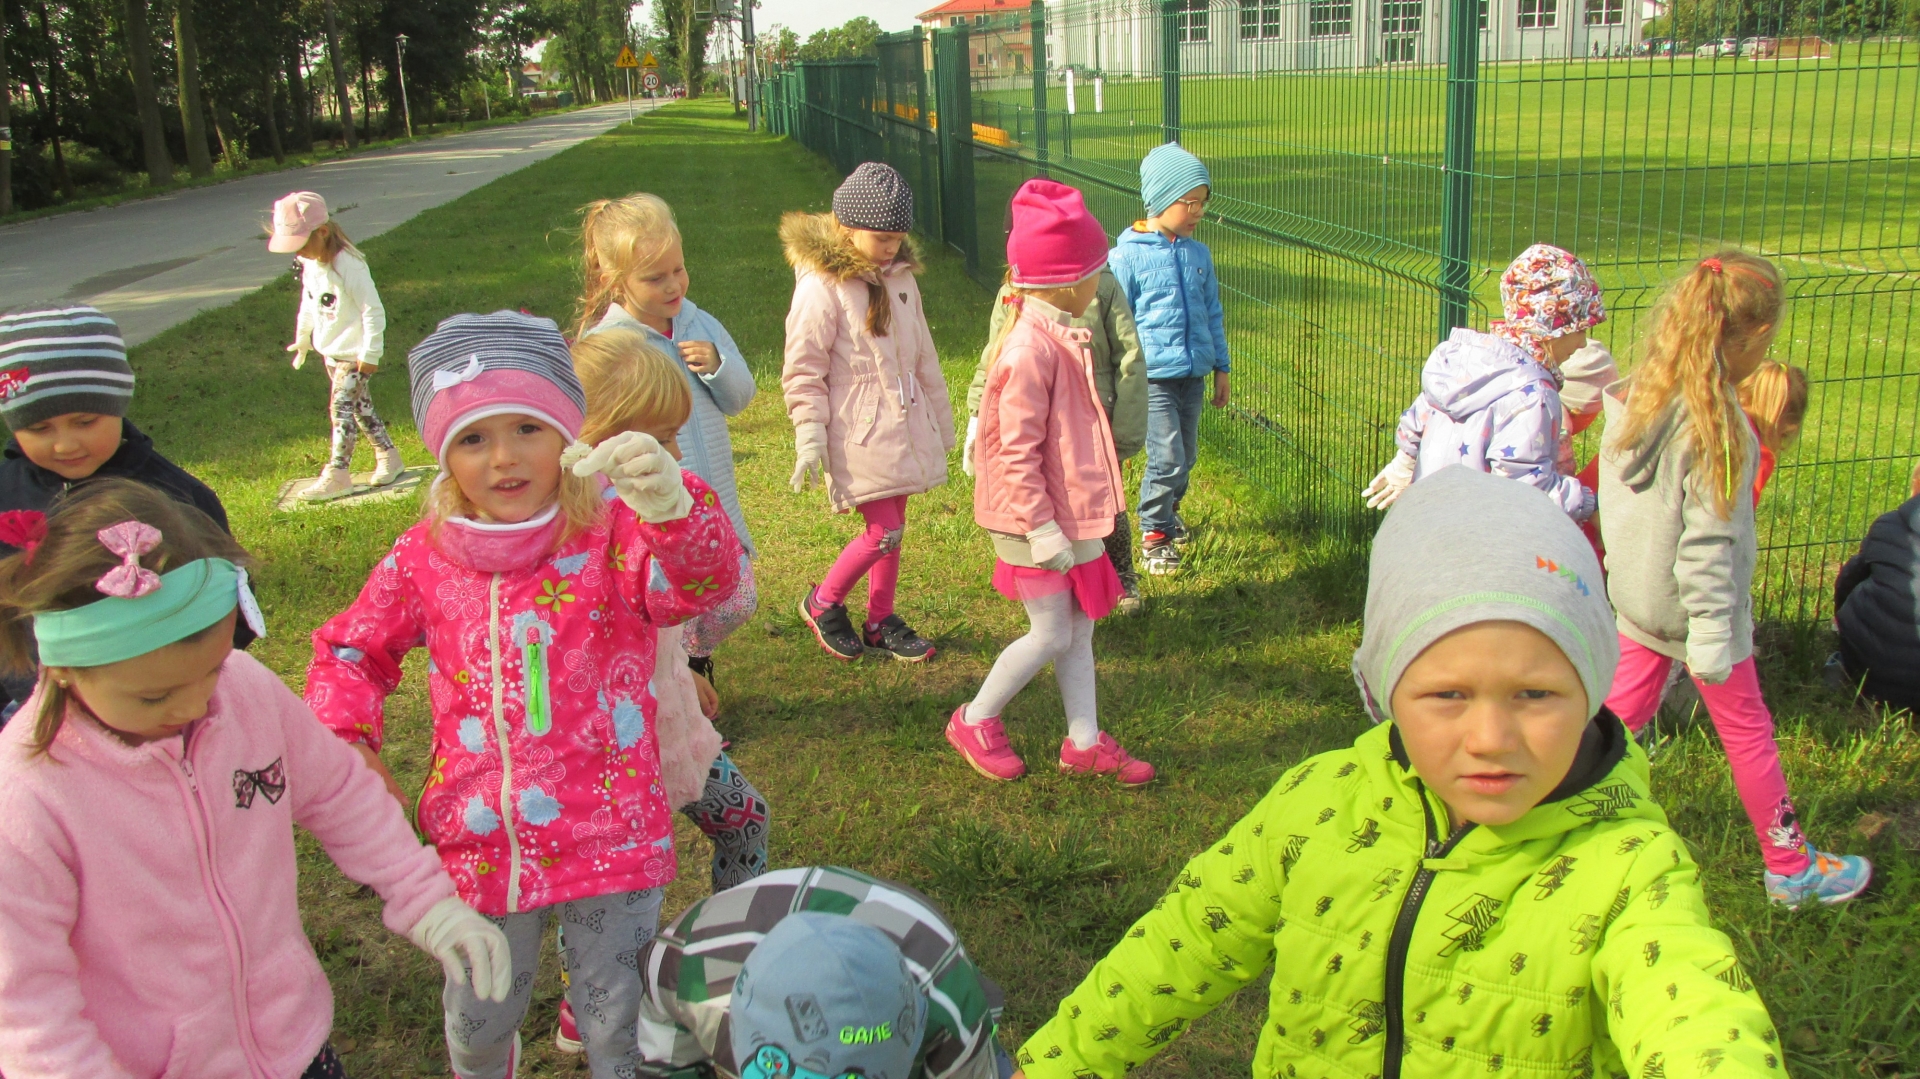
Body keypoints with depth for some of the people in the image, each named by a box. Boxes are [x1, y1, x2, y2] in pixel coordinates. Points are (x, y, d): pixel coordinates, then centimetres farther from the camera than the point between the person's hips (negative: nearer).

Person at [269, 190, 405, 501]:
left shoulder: (347, 265, -24)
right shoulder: (309, 263, 2)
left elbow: (373, 311, -22)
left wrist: (370, 354, -20)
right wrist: (302, 338, 30)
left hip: (355, 352, -8)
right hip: (330, 350, 8)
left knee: (341, 406, -11)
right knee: (359, 405, 13)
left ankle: (337, 473, -7)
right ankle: (388, 456, 24)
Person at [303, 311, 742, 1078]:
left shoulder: (610, 535, -14)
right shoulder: (424, 559, -3)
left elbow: (703, 579, -35)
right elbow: (350, 652, 14)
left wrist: (670, 504, -56)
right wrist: (347, 739, -4)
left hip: (609, 841, -3)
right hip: (478, 848, 3)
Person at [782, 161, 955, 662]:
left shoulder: (900, 277, 7)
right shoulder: (821, 286, -15)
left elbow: (922, 353, 18)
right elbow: (803, 371, -12)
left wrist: (940, 416, 22)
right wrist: (809, 438, -15)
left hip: (904, 423, 7)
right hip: (858, 431, -7)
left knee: (893, 527, 12)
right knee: (885, 532, -8)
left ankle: (880, 621, 28)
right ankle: (823, 603, 16)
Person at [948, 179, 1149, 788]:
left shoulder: (1059, 337, 7)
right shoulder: (1030, 350, -24)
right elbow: (1015, 452, -24)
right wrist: (1042, 529, -21)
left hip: (1070, 511, 9)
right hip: (1038, 519, -9)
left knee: (1080, 628, 14)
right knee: (1052, 634, 1)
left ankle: (1085, 742, 26)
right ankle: (974, 722, 20)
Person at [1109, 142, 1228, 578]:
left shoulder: (1199, 255, 6)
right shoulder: (1128, 256, -10)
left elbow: (1213, 314, 16)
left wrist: (1220, 367, 18)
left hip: (1193, 376, 6)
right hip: (1152, 377, -6)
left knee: (1186, 458, 14)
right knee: (1167, 459, -10)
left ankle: (1168, 512, 41)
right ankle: (1153, 534, 10)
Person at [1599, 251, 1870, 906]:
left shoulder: (1633, 397, -2)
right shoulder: (1718, 424, -24)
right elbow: (1707, 542, -24)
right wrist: (1711, 638, -19)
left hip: (1636, 598, 6)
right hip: (1694, 606, -6)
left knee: (1622, 713, 18)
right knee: (1748, 732, 11)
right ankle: (1791, 869, 28)